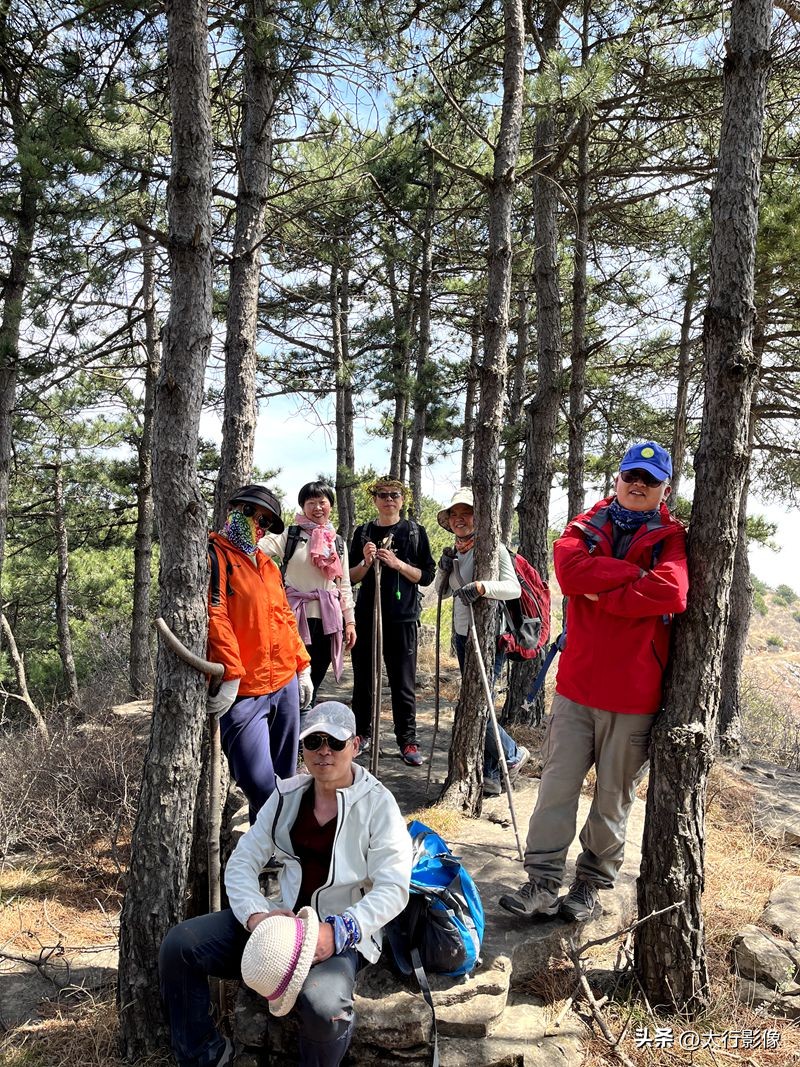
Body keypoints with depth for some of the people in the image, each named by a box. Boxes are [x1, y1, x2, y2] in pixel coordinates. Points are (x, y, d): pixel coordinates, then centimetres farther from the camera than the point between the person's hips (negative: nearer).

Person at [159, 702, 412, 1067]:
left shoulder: (377, 804, -8)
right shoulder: (287, 794, 5)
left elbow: (393, 889, -15)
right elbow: (242, 861, 4)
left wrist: (337, 932, -28)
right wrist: (256, 914, -16)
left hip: (342, 935, -5)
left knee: (324, 1003, -37)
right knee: (179, 944, -11)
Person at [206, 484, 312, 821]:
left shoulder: (266, 563, 17)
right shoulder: (215, 555, -8)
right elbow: (215, 617, -18)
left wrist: (302, 665, 19)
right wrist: (230, 674, -23)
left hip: (284, 685, 8)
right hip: (242, 693, -8)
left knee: (283, 779, 16)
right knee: (260, 786, -9)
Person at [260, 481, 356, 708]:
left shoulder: (338, 542, 14)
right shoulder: (290, 535, -1)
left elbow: (344, 585, 16)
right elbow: (259, 546, -20)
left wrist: (350, 621, 11)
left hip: (327, 620, 5)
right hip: (297, 618, -4)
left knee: (313, 684, 13)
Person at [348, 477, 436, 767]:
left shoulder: (415, 532, 4)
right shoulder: (363, 532, 9)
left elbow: (426, 576, 0)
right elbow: (351, 577, 9)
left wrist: (397, 563, -14)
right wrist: (366, 562, -11)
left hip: (402, 619, -2)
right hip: (366, 615, 2)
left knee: (403, 683, 2)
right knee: (363, 679, 8)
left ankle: (407, 740, 12)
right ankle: (362, 734, 22)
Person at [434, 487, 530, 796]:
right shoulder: (456, 551, 11)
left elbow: (514, 588, -22)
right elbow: (443, 591, 18)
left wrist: (481, 586, -37)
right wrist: (444, 568, 0)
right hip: (462, 635, 8)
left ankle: (512, 755, 17)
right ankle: (490, 776, 24)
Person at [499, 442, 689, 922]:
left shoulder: (672, 537, 0)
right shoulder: (588, 525, 8)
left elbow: (671, 594, -20)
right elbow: (570, 570, -13)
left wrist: (599, 593, -12)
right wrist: (636, 573, -14)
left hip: (634, 693, -2)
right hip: (577, 683, 2)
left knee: (614, 797, 11)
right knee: (558, 786, 4)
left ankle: (593, 882, 28)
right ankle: (543, 883, 15)